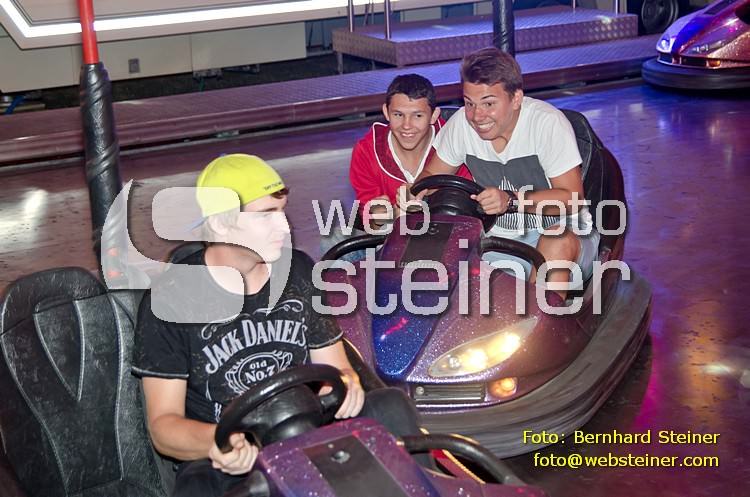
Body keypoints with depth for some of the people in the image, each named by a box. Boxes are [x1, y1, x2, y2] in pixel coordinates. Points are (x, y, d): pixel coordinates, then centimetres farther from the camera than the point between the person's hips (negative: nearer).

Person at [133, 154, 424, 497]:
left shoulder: (299, 272, 5)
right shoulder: (170, 300, -7)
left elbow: (337, 367, 12)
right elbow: (163, 424, -8)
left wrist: (347, 385, -14)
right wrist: (216, 441, -31)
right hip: (224, 458, -4)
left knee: (391, 405, -22)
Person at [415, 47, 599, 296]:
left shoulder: (548, 123, -17)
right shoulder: (461, 123, -4)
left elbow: (572, 197, -19)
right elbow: (431, 175, 9)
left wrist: (512, 200, -33)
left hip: (562, 230, -4)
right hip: (497, 237, 4)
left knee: (561, 242, -38)